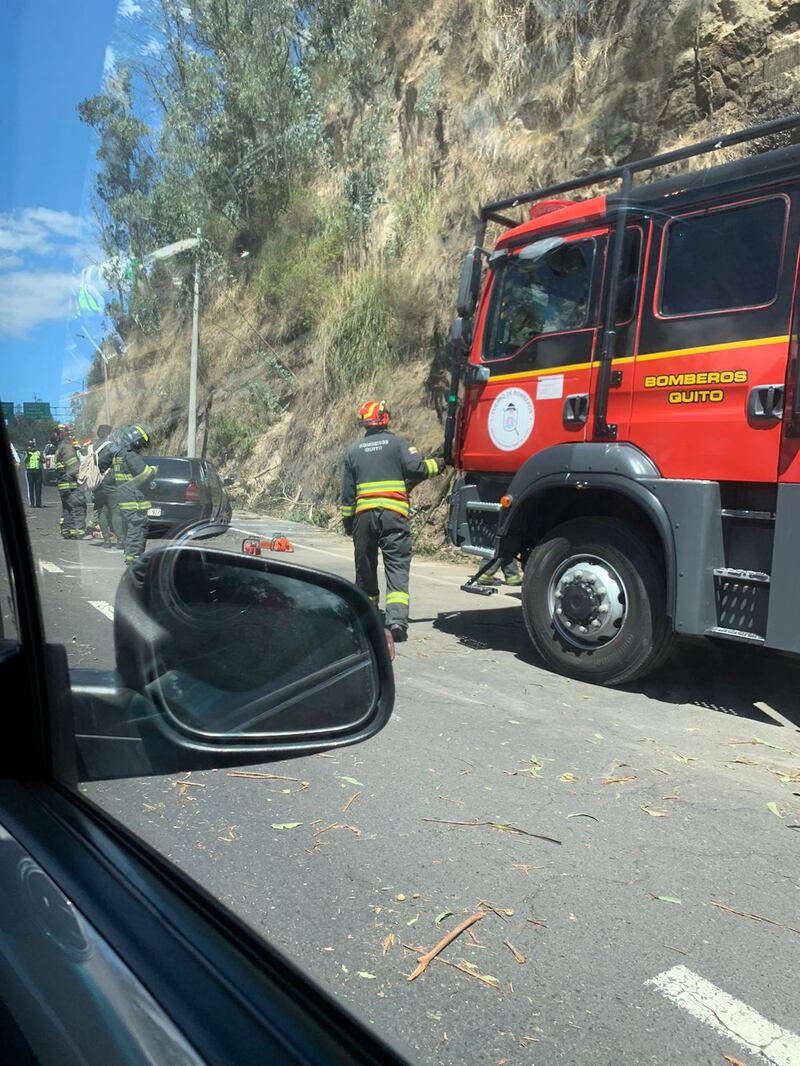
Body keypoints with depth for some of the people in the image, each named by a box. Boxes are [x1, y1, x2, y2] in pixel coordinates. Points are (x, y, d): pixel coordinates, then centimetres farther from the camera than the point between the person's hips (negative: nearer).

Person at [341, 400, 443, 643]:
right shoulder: (398, 443, 4)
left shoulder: (354, 450, 14)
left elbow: (347, 491, 14)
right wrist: (437, 465, 10)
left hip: (363, 514, 3)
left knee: (365, 565, 16)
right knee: (397, 566, -5)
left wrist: (347, 521, 20)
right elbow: (417, 468, -10)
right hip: (394, 513, -3)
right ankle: (397, 619, -19)